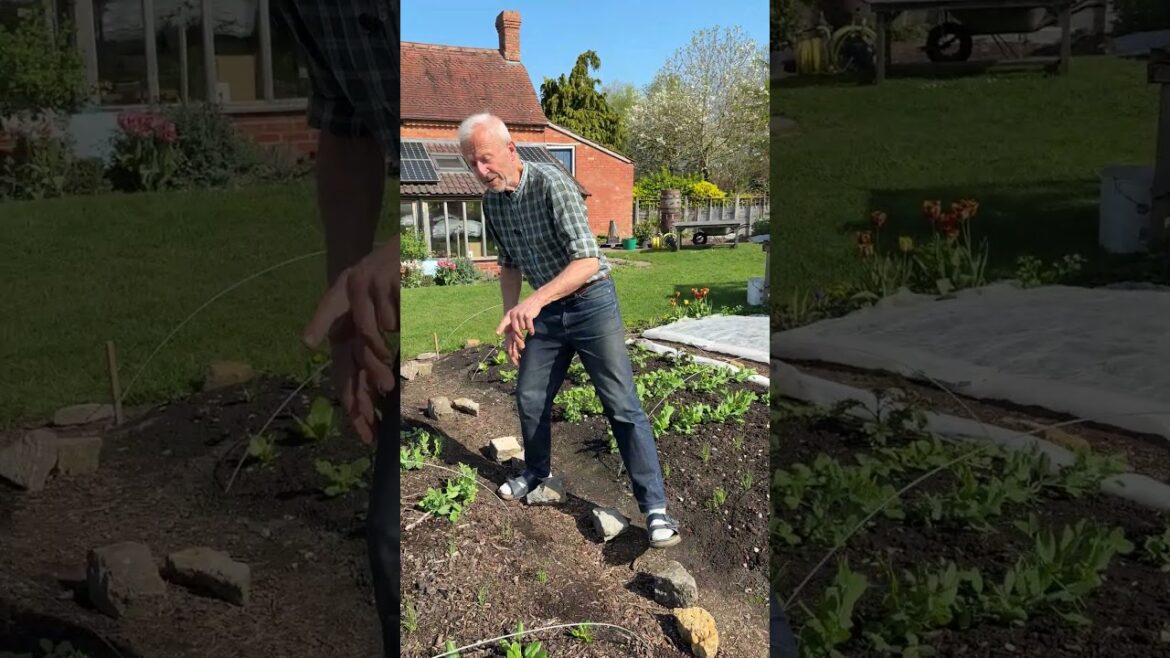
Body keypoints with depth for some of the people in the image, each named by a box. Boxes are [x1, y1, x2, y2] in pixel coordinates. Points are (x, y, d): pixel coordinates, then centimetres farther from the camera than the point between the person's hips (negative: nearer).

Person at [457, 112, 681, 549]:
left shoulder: (551, 184, -23)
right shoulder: (492, 202, 0)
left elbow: (587, 260, -31)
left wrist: (536, 299, -42)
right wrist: (511, 320, 10)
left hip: (591, 303, -7)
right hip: (545, 311, 7)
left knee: (623, 406, -8)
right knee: (529, 399, 13)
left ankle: (654, 507, -3)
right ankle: (537, 472, 39)